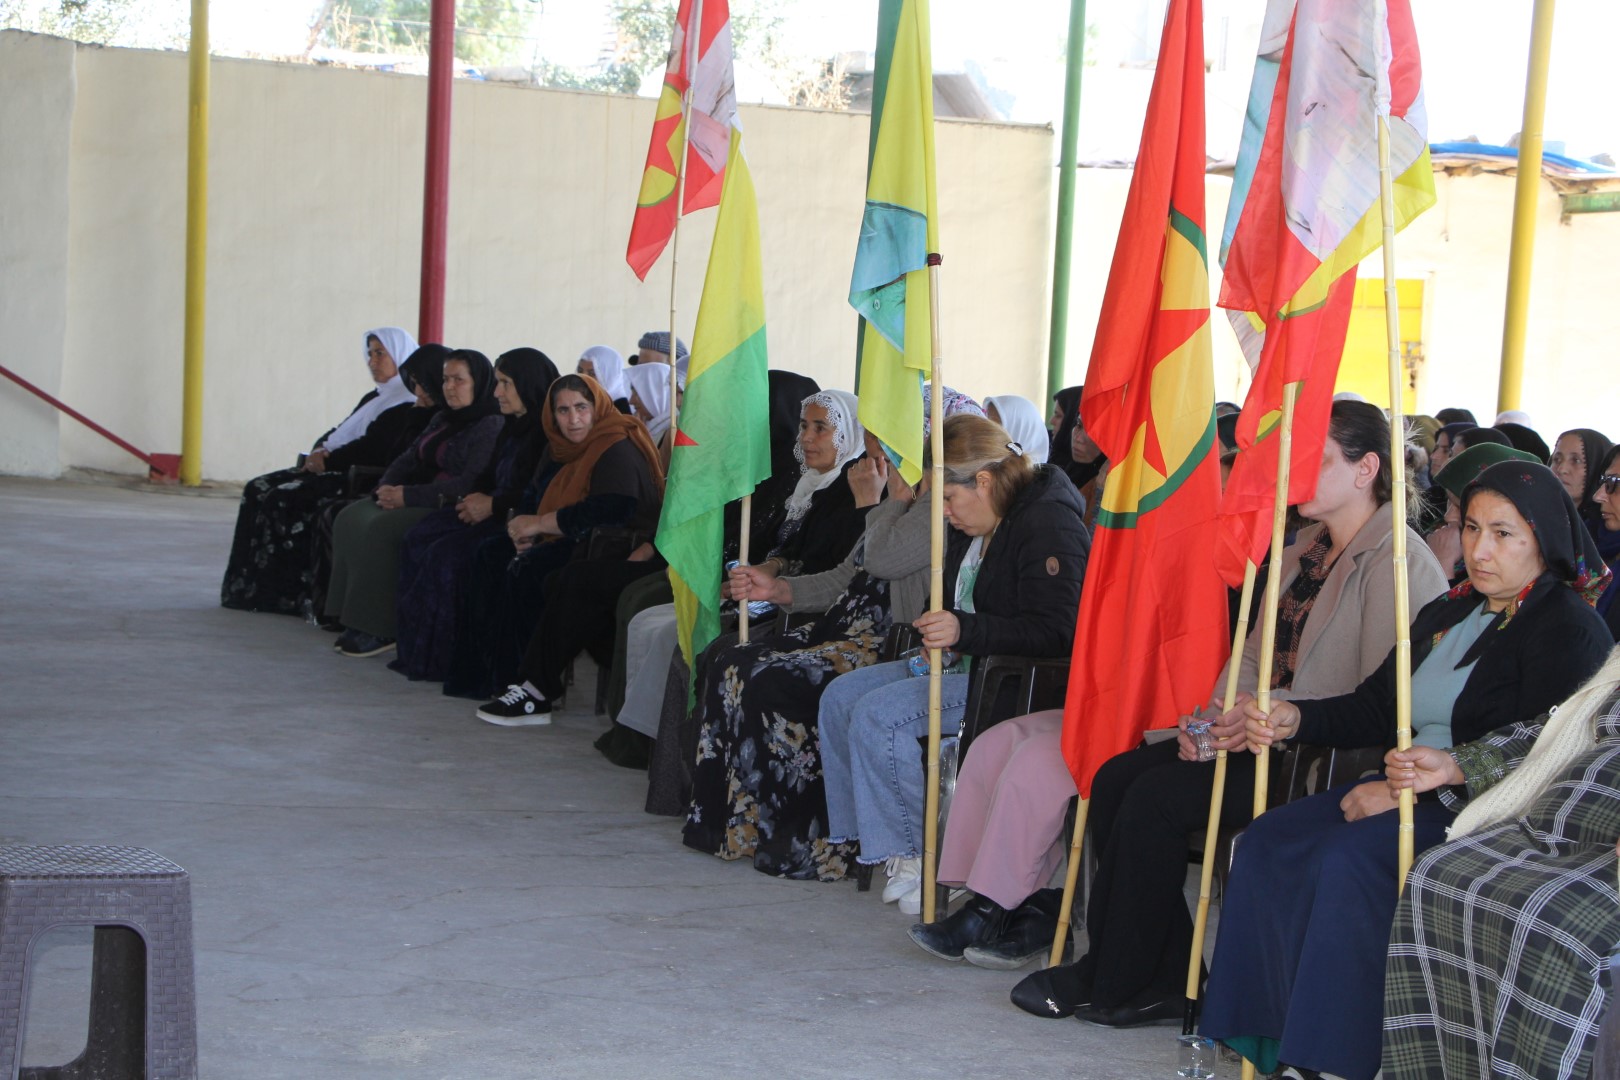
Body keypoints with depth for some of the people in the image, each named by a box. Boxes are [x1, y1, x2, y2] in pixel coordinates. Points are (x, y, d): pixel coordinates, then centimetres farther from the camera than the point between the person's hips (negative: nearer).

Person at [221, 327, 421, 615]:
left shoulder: (407, 405, -9)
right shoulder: (373, 398, 24)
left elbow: (374, 450, -19)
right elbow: (339, 434, 22)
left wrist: (328, 460, -13)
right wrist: (318, 451, 1)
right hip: (334, 471, 10)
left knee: (283, 499, -24)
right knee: (258, 489, -2)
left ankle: (286, 597, -18)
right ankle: (246, 587, -8)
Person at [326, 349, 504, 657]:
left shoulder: (492, 427, -10)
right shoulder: (443, 420, 20)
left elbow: (470, 483, -20)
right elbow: (410, 459, 19)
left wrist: (409, 495, -20)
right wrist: (387, 487, -4)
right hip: (417, 498, 9)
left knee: (380, 529, -27)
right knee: (350, 519, -11)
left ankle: (381, 630, -20)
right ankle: (357, 621, -14)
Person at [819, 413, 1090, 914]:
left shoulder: (1049, 525, -15)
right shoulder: (975, 528, 16)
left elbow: (1056, 633, -24)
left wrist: (966, 631, -28)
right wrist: (942, 632, 8)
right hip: (969, 664, 11)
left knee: (878, 716, -24)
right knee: (840, 698, 0)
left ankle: (920, 858, -13)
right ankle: (882, 843, -2)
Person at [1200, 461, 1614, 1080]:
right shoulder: (1445, 614, 21)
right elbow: (1374, 709, 21)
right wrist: (1294, 718, 1)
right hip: (1411, 792, 8)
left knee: (1346, 858, -31)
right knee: (1267, 841, -14)